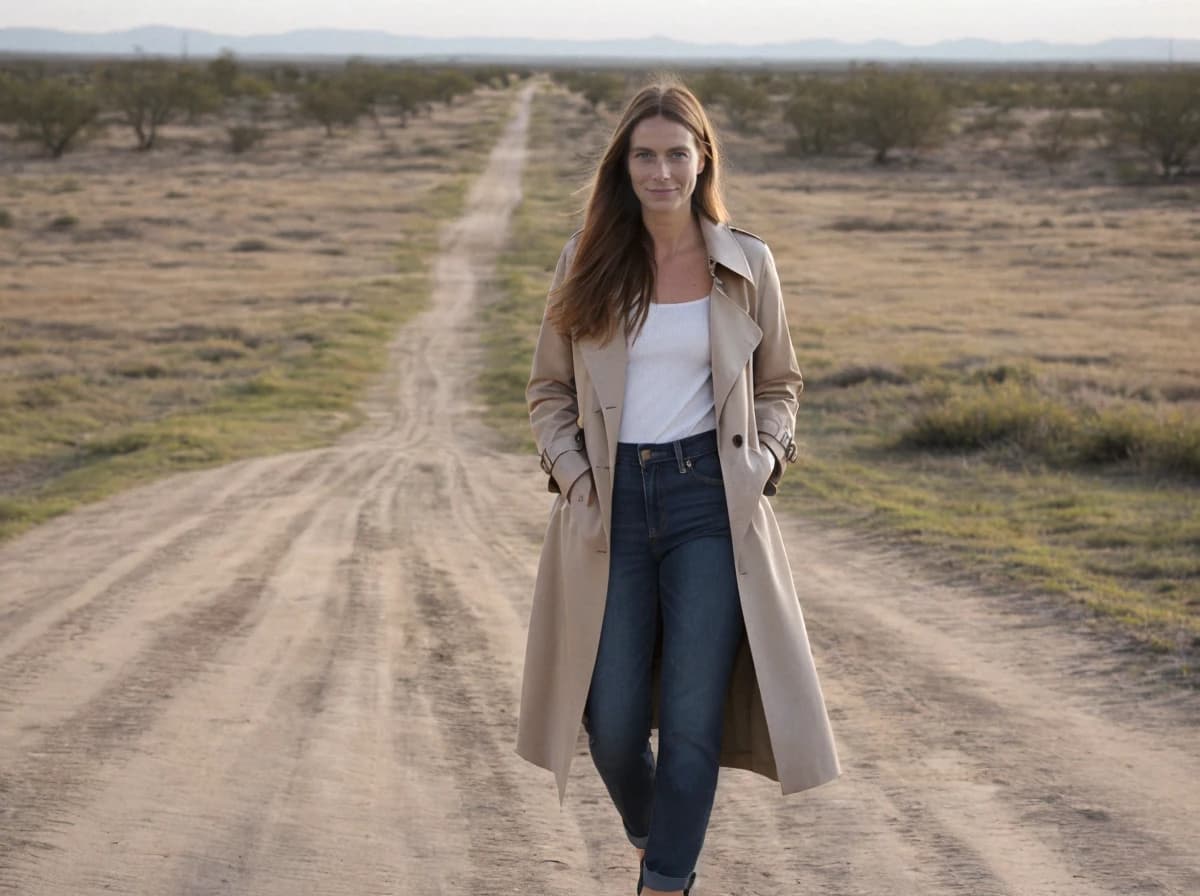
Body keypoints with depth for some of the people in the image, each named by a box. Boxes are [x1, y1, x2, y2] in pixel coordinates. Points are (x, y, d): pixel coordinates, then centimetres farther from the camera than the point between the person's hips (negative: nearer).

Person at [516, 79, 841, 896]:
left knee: (694, 719, -6)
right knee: (613, 722, 5)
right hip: (612, 502, 1)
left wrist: (761, 463, -2)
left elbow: (779, 385, 13)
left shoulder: (747, 264, 2)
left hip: (710, 499, -1)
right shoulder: (588, 263, 3)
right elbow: (549, 390, 10)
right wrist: (571, 472, -5)